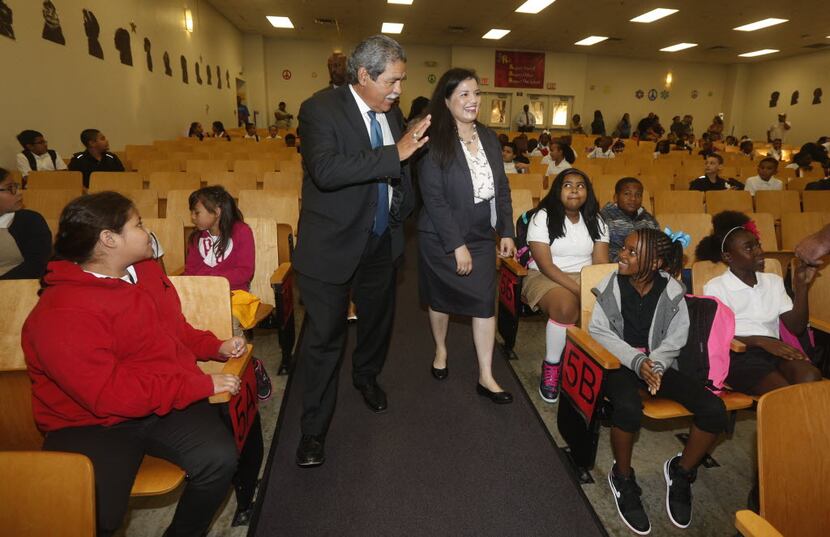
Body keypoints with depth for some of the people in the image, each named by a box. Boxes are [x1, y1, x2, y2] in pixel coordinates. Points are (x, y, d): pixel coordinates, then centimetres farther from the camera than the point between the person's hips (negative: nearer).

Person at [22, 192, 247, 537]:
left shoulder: (145, 270, 7)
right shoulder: (62, 314, -19)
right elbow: (111, 395, -25)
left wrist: (215, 347, 4)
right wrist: (202, 384, -22)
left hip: (166, 401, 6)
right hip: (92, 423, -5)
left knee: (219, 458, -19)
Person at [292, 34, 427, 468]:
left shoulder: (392, 112, 5)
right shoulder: (320, 109, -16)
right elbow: (325, 170, -33)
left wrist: (403, 207, 9)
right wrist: (395, 152, -33)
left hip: (381, 242, 7)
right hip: (332, 245, -6)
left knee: (378, 319, 23)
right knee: (325, 338, 2)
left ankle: (366, 376, 52)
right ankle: (314, 429, 19)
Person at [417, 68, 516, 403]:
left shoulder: (489, 138, 5)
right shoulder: (434, 142, -15)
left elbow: (502, 187, 10)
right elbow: (433, 198, -18)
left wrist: (506, 231, 4)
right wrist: (457, 245, -20)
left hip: (482, 237, 5)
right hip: (442, 239, -4)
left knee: (485, 302, 2)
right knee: (441, 298, 14)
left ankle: (486, 376, 14)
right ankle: (440, 350, 41)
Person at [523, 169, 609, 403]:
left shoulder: (595, 221, 9)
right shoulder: (543, 217, -6)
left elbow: (601, 264, 1)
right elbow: (546, 265, -14)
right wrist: (578, 290, -24)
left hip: (584, 278, 4)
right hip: (545, 278, -4)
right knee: (566, 307, -36)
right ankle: (551, 365, -12)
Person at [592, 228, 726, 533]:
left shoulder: (671, 291, -3)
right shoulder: (611, 285, -7)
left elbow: (675, 339, 1)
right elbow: (598, 330, -9)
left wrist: (655, 364, -18)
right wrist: (636, 361, -21)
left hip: (658, 363, 3)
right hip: (618, 363, -3)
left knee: (714, 410, -17)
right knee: (628, 408, -35)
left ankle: (681, 472, 13)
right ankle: (623, 479, -3)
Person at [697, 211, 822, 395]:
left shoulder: (774, 281, 17)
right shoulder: (715, 287, 0)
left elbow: (796, 328, 9)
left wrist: (801, 286, 0)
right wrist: (760, 341, -17)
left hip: (775, 350, 5)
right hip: (738, 355, -5)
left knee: (811, 377, -27)